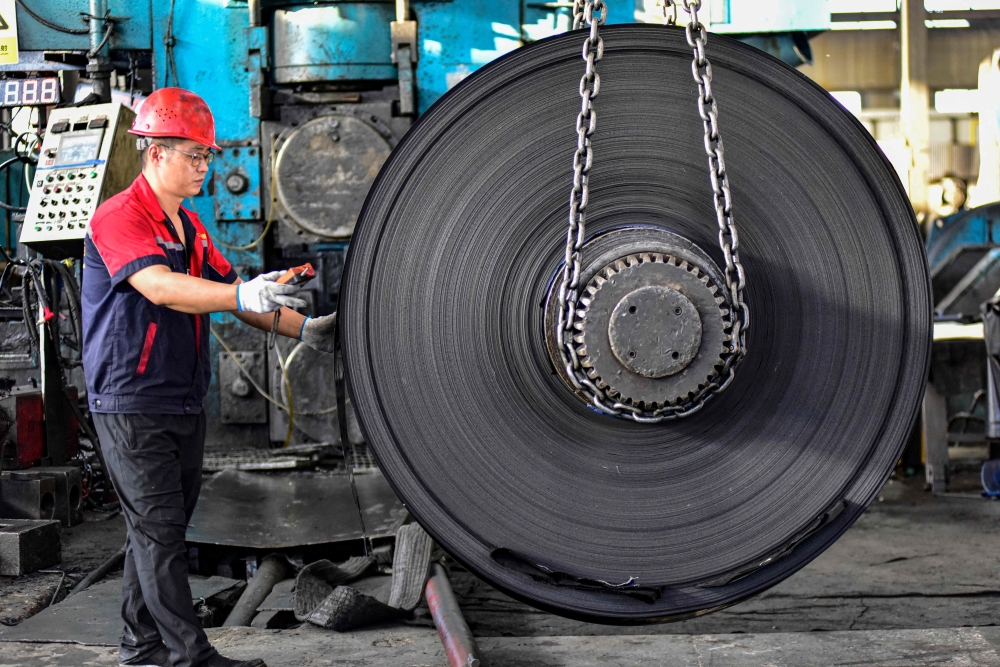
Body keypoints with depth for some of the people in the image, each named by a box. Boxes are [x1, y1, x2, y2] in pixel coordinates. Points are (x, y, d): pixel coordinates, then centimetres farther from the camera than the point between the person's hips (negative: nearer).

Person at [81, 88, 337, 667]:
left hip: (183, 404, 9)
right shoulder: (119, 218, -13)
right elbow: (159, 287, -30)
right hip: (134, 404, -9)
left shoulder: (189, 226, 17)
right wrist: (244, 296, -43)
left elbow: (231, 290, 18)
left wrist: (304, 329, 7)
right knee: (159, 532, -6)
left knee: (161, 530, 14)